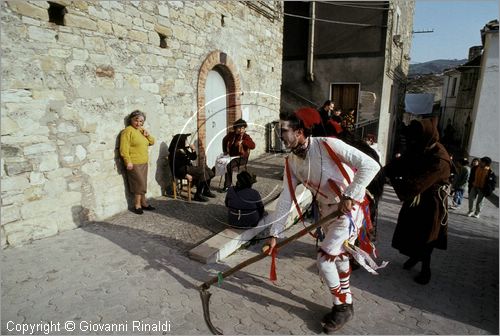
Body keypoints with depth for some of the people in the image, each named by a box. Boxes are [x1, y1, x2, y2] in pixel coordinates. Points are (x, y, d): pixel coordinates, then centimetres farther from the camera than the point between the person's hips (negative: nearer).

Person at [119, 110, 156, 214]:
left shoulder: (142, 131, 15)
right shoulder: (128, 130, -11)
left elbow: (151, 142, 19)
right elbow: (124, 148, -18)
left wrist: (147, 134, 1)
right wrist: (128, 162, -23)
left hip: (144, 163, 8)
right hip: (134, 163, -8)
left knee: (143, 184, 12)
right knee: (140, 183, -6)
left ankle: (143, 203, 22)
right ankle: (137, 205, 7)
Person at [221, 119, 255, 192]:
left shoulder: (246, 137, -6)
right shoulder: (231, 135, 6)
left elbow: (253, 146, -22)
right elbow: (224, 141, 28)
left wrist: (242, 141, -31)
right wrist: (225, 151, 22)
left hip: (242, 158, -5)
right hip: (231, 156, 5)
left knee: (229, 165, -29)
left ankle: (227, 186, -15)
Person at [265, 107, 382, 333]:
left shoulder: (328, 145, -23)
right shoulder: (291, 162, -3)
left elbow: (371, 165, -26)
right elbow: (285, 200, -1)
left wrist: (350, 195, -28)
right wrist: (274, 234, -2)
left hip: (350, 209, -6)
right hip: (327, 211, 6)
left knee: (324, 259, -8)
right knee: (339, 258, 18)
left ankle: (341, 306, 18)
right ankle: (346, 304, 40)